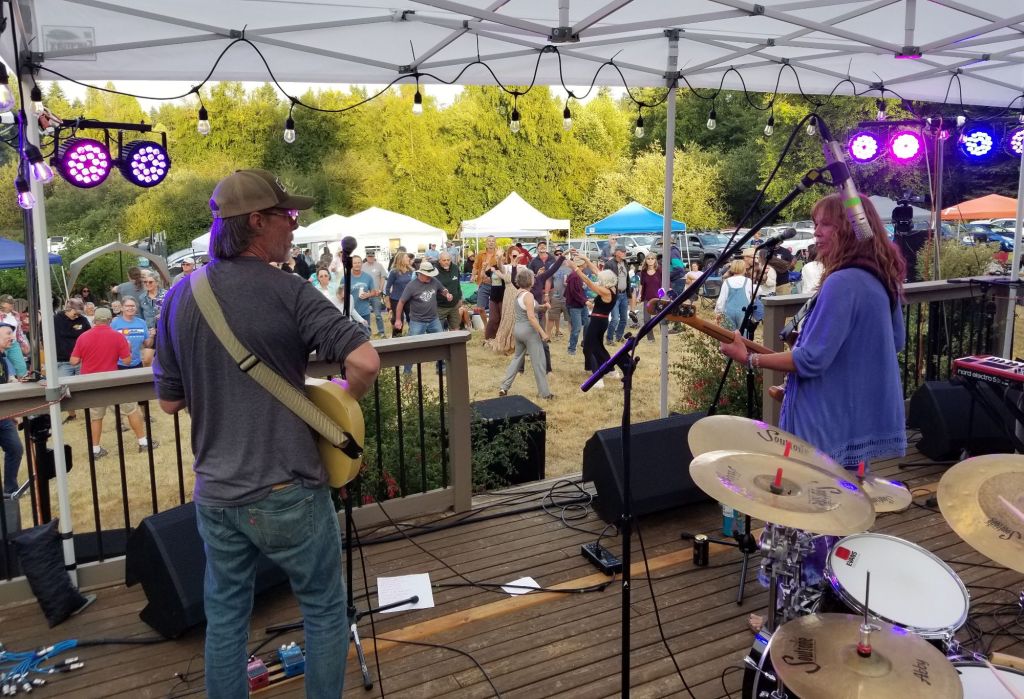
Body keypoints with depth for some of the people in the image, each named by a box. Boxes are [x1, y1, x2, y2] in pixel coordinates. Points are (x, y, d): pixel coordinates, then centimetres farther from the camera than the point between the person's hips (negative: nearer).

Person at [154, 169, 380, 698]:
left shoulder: (180, 297, 2)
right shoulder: (287, 291, -15)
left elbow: (170, 401, 8)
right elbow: (365, 361, -25)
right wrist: (343, 399, -5)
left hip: (215, 494, 5)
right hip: (287, 491, -5)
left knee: (225, 616, 21)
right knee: (324, 608, 16)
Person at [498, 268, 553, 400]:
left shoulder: (518, 293, 6)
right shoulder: (528, 295, -19)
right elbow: (531, 317, -23)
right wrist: (542, 332, -20)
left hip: (518, 329, 9)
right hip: (529, 330, -9)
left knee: (517, 358, 19)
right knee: (539, 361, 0)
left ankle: (504, 387, 15)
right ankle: (545, 393, 5)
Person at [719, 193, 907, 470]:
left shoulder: (842, 283, -23)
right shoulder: (882, 278, 8)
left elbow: (812, 360, -25)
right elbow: (895, 341, 21)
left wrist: (750, 358, -17)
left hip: (836, 423, -10)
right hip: (865, 417, 10)